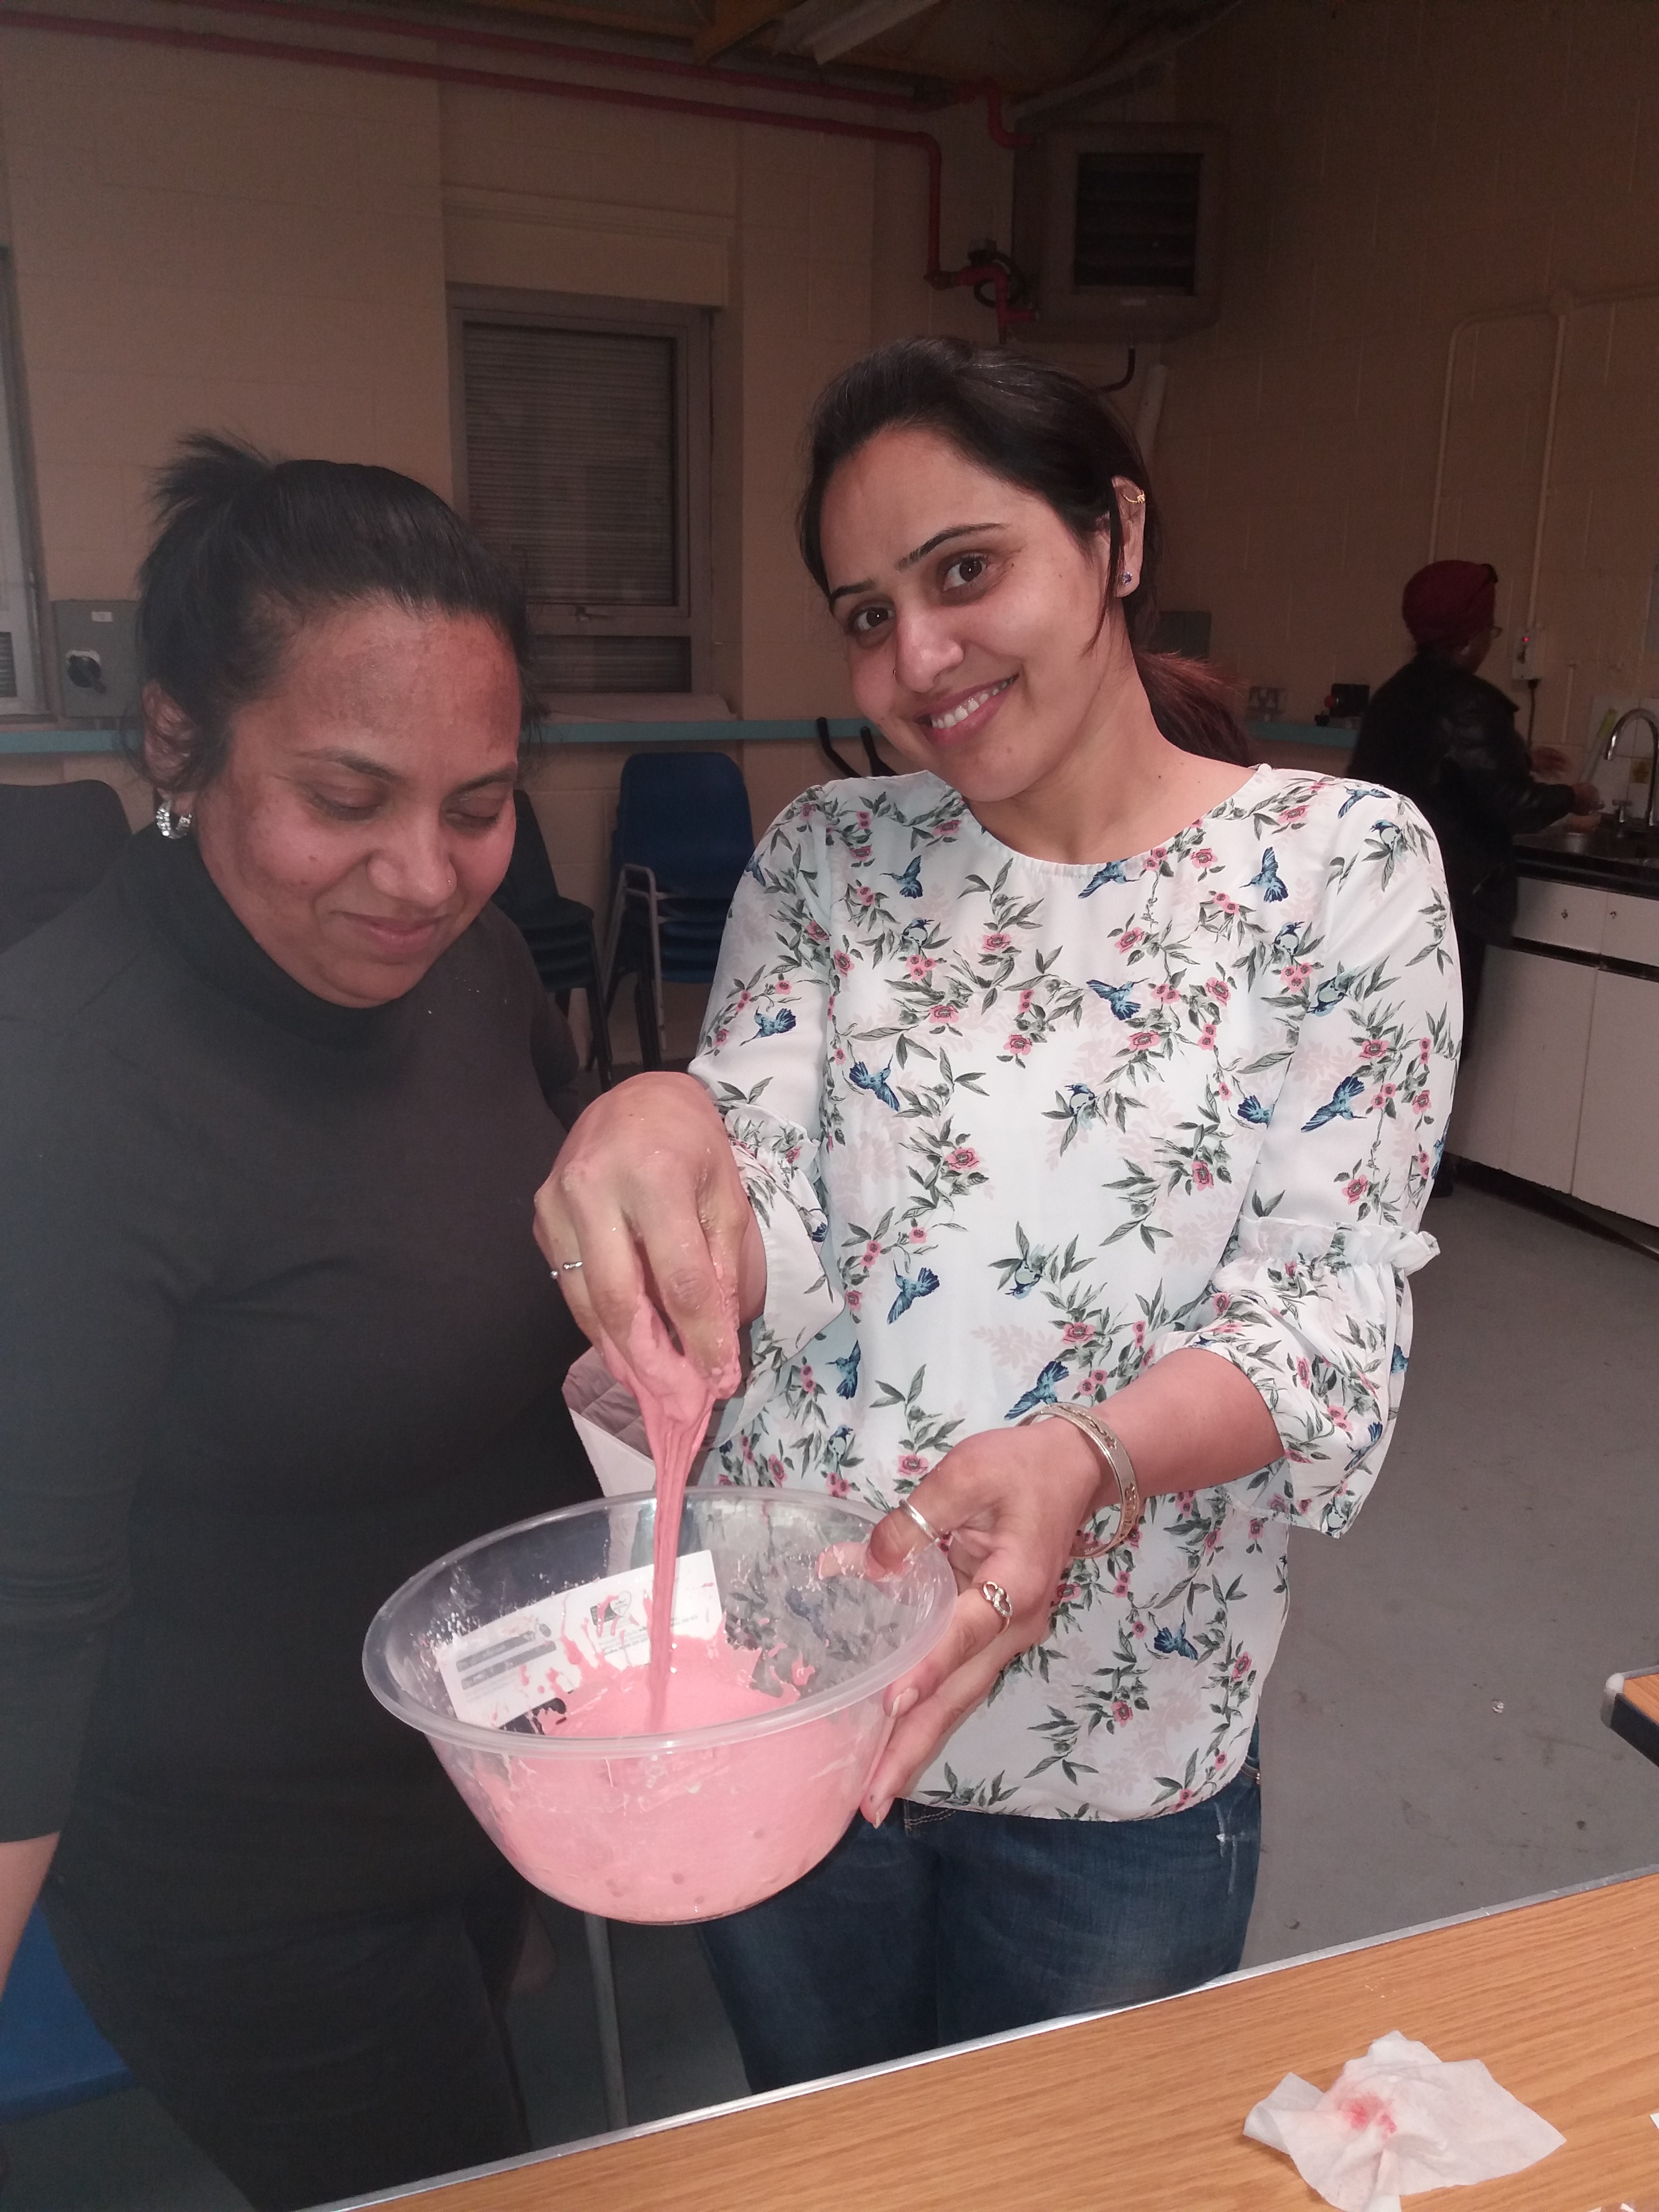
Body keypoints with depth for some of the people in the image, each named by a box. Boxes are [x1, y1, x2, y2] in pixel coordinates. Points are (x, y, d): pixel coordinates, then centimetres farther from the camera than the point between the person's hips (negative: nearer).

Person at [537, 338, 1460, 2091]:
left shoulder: (1343, 862, -10)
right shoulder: (827, 858, -2)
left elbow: (1334, 1307, -14)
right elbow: (762, 1242, -10)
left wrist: (1083, 1459, -34)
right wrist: (660, 1136, -33)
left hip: (1122, 1756, -2)